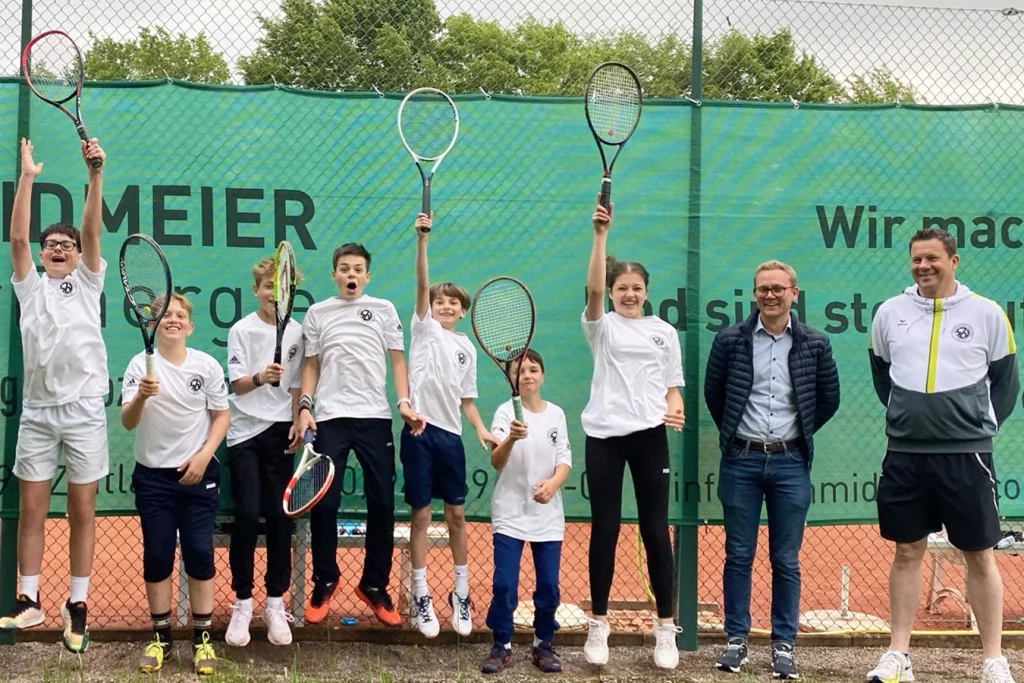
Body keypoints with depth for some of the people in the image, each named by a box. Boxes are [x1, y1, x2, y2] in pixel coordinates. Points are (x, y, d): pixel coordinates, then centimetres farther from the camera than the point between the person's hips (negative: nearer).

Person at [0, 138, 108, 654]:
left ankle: (77, 606, 7)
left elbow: (92, 230, -4)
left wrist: (95, 174, -16)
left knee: (82, 510, 1)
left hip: (84, 409, -2)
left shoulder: (86, 281, 8)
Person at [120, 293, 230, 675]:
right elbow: (127, 422, -13)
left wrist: (204, 455, -10)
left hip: (197, 473, 0)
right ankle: (160, 637, 15)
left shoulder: (207, 365, -1)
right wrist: (140, 397, -34)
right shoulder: (140, 365, -5)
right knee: (157, 557, 3)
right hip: (152, 476, 0)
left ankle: (202, 637, 9)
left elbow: (222, 416, 4)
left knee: (200, 554, -1)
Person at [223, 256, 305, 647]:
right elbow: (236, 384, -8)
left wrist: (297, 423, -1)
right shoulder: (241, 330, -1)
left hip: (280, 432, 2)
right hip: (246, 431, -2)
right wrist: (260, 377, -28)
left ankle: (275, 603, 10)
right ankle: (242, 604, 3)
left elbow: (296, 386, 11)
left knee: (279, 516, 1)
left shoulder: (296, 332, 7)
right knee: (247, 515, -7)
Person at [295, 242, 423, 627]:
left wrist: (404, 402, -6)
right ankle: (325, 581, 15)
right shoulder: (317, 313, 10)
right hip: (329, 419, 0)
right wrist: (305, 407, -1)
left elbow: (397, 360, 7)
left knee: (382, 503, 1)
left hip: (375, 418, 0)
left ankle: (374, 585, 14)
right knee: (324, 503, -3)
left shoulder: (384, 310, 9)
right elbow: (311, 366, 12)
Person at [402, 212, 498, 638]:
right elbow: (422, 284, -10)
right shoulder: (424, 328, 4)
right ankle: (421, 598, 8)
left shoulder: (467, 347, 14)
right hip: (420, 430, -3)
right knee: (421, 515, 0)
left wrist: (481, 430, -1)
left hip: (450, 434, 4)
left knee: (456, 514, 7)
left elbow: (467, 400, 16)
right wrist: (422, 239, -22)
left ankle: (461, 594, 19)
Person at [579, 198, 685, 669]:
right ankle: (598, 625, 10)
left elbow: (671, 387, 12)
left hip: (649, 435, 1)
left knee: (655, 529, 2)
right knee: (604, 528, 2)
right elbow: (593, 288, -15)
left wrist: (675, 409, -10)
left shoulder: (664, 331, 11)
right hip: (604, 434, -1)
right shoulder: (602, 327, 5)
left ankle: (666, 627, 9)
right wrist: (600, 235, -23)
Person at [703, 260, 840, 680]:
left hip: (791, 463, 0)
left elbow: (829, 400, 12)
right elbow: (712, 393, 12)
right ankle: (736, 640, 14)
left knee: (786, 561, 5)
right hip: (741, 460, 0)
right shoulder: (730, 340, 0)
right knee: (739, 555, 5)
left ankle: (784, 645, 12)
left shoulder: (815, 344, 1)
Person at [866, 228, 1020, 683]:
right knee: (907, 552, 9)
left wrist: (982, 424, 4)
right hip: (904, 454, 2)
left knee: (980, 556, 5)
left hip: (966, 454, -2)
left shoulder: (987, 314, -1)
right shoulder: (890, 313, 4)